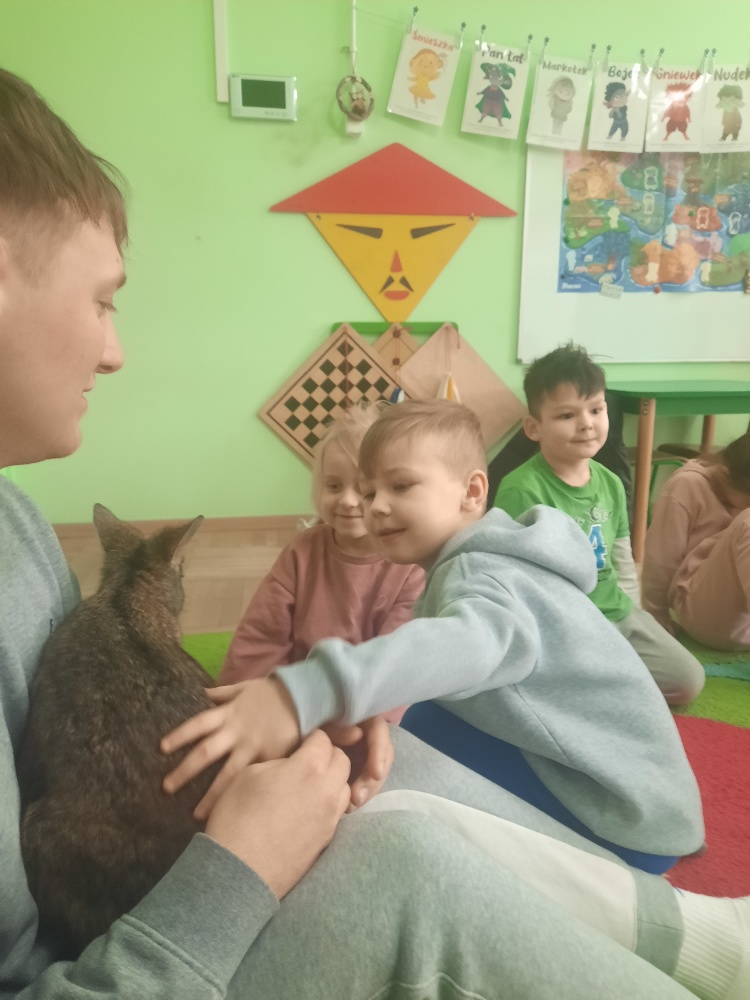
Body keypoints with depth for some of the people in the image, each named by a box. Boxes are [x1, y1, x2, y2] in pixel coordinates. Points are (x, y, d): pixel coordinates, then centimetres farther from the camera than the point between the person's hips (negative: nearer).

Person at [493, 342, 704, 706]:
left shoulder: (610, 482, 3)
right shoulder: (521, 490, -23)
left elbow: (623, 561, 14)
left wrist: (630, 617, 11)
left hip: (616, 615, 8)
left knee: (688, 682, 11)